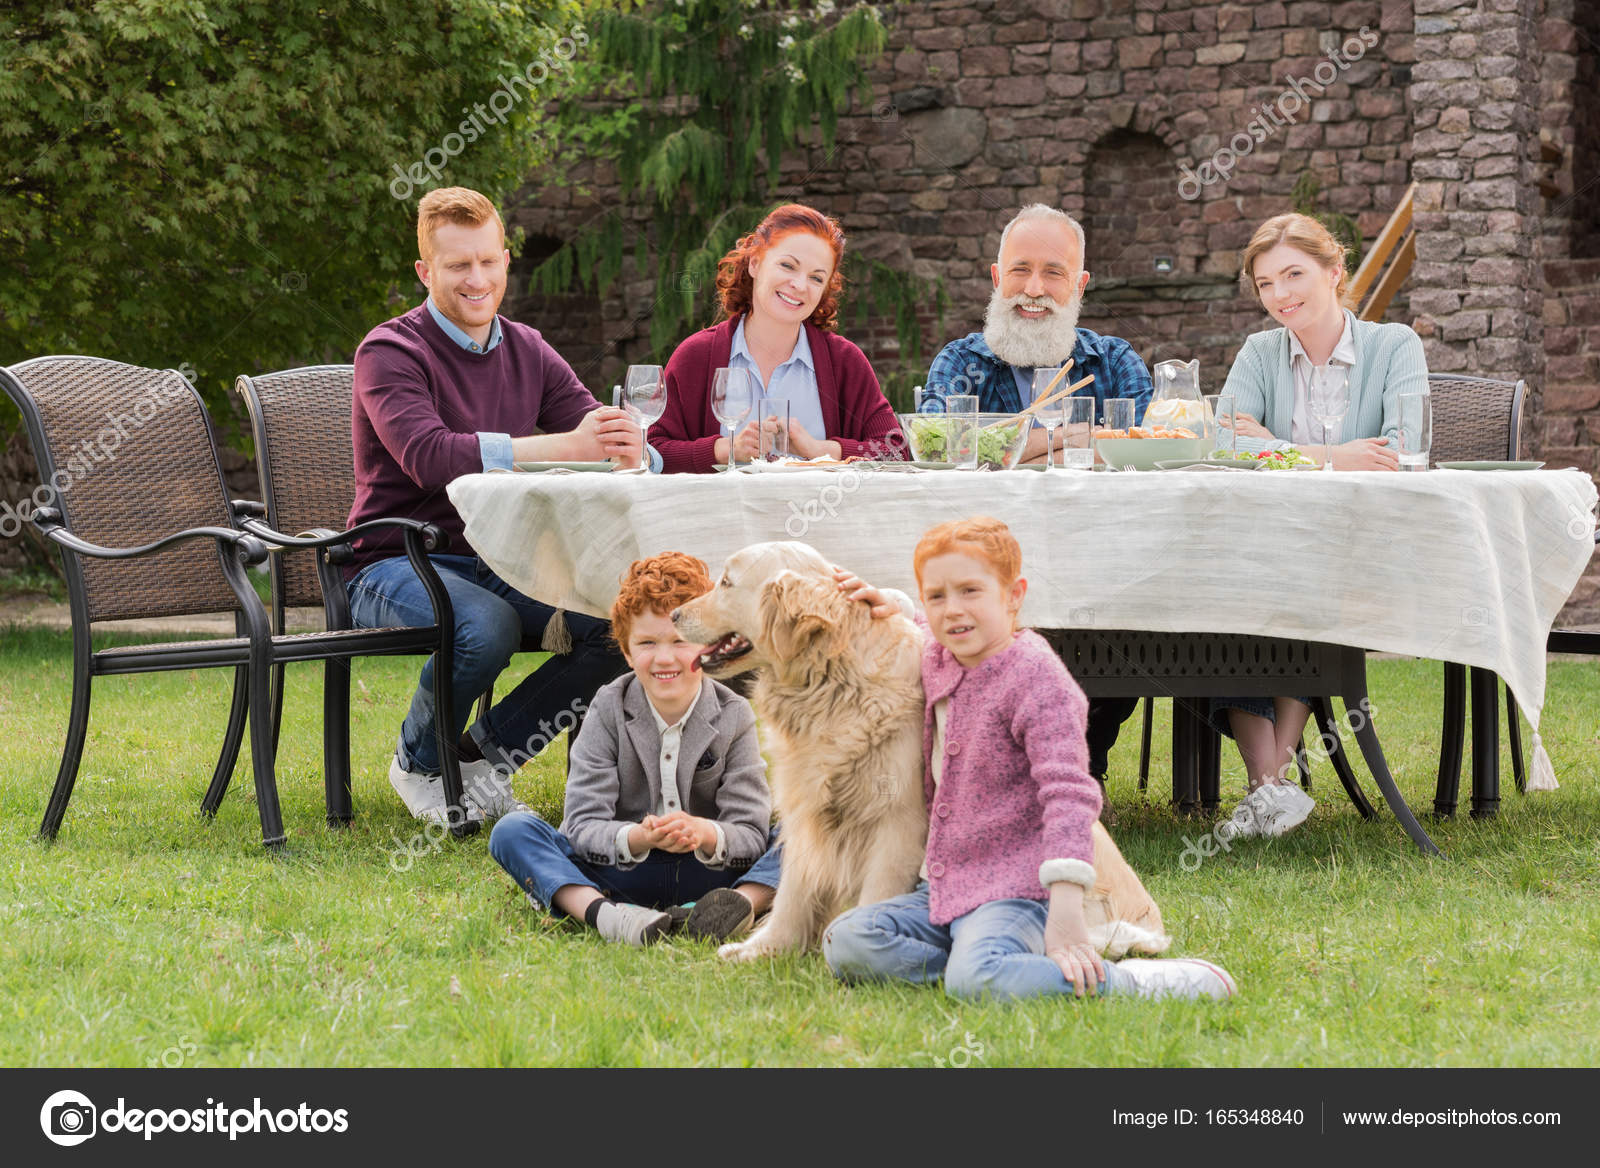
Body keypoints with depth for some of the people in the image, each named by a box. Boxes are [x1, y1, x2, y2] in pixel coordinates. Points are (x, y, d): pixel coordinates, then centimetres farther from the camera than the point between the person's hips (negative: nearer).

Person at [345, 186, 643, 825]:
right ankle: (418, 762, -5)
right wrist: (564, 445, -37)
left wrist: (628, 449, -26)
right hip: (396, 564, -6)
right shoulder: (389, 352, -9)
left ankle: (487, 752, 0)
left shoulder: (528, 352, 12)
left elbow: (598, 429, 1)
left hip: (503, 562, 6)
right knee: (486, 627, -37)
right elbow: (429, 456, -27)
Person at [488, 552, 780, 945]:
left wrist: (705, 834, -32)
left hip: (707, 877, 0)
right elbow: (583, 827, -10)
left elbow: (750, 834, -8)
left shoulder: (734, 717, -2)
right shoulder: (609, 709, -2)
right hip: (619, 877, 0)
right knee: (512, 830, -22)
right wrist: (640, 838, -32)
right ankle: (603, 913, -45)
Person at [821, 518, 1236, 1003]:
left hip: (1013, 892, -8)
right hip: (943, 890, 8)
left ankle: (1131, 983, -19)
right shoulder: (935, 659, 9)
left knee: (976, 980, -35)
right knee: (845, 942, -13)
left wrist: (1066, 915, -31)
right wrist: (883, 605, 13)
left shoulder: (1038, 679, -15)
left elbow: (1068, 795, -22)